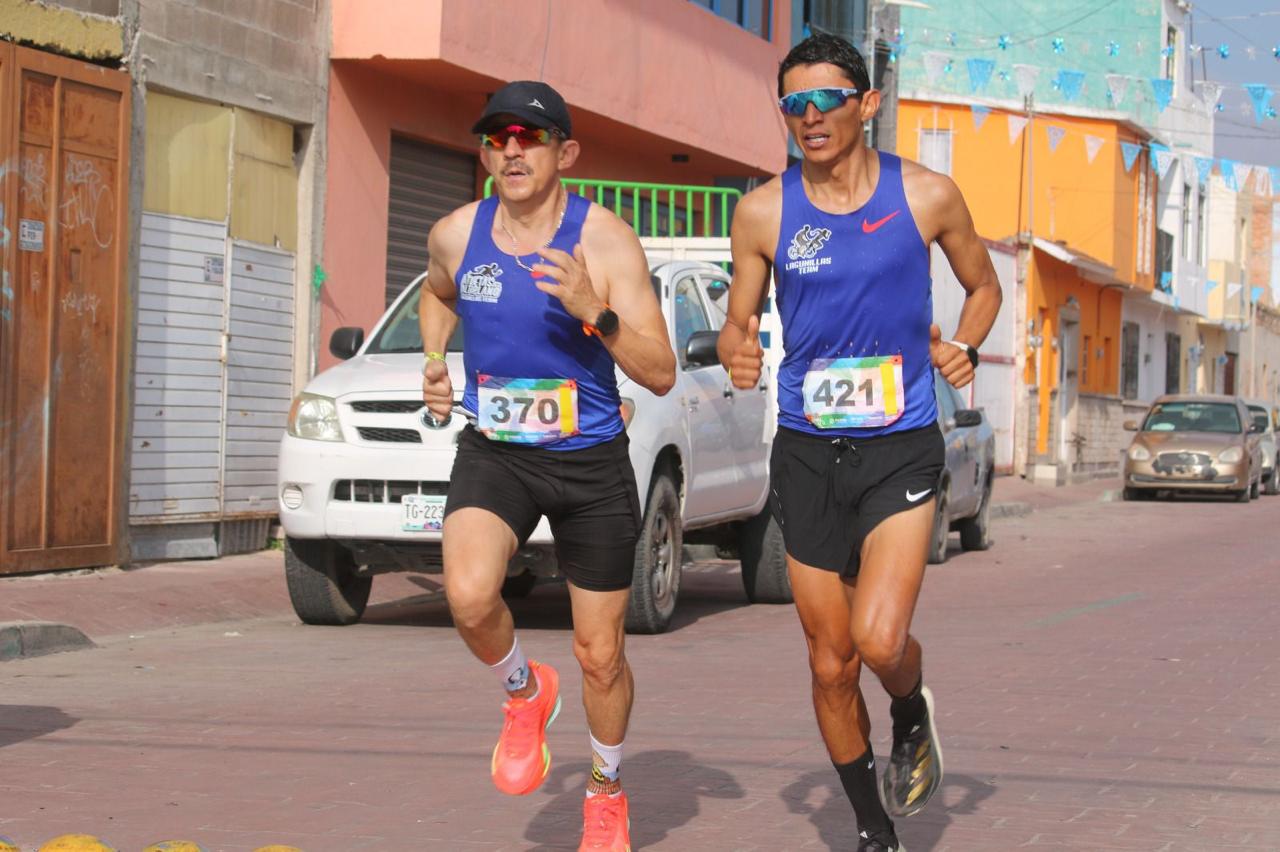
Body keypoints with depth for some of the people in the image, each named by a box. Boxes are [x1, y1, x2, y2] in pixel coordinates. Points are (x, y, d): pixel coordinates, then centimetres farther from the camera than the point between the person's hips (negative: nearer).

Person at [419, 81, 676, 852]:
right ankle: (526, 691, 6)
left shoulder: (607, 242, -14)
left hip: (590, 462, -2)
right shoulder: (456, 235, -2)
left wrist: (595, 313, -32)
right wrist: (435, 363, 7)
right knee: (469, 595, -28)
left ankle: (607, 790, 36)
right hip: (493, 451, 2)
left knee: (600, 655, 8)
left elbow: (661, 375, -17)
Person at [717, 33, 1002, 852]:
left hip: (901, 447, -2)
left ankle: (914, 718, 17)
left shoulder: (926, 195, -3)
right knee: (831, 663, 9)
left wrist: (965, 348, -7)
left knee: (880, 638, -20)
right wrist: (738, 352, -15)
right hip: (808, 450, 2)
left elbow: (983, 285, 13)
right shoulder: (764, 212, -1)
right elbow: (740, 321, 8)